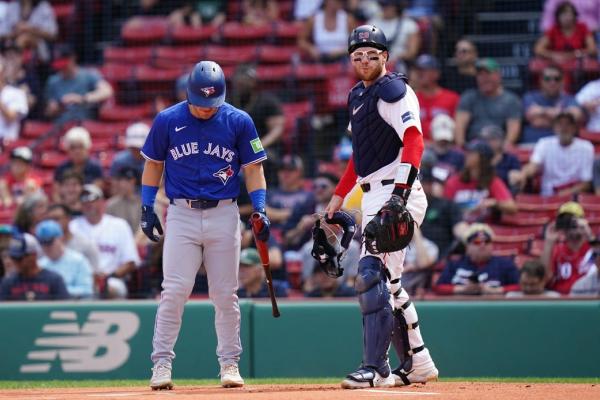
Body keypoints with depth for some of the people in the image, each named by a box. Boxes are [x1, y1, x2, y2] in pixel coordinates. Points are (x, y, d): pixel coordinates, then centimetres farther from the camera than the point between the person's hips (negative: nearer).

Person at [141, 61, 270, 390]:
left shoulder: (238, 122, 0)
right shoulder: (167, 120, 0)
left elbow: (253, 168, 5)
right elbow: (153, 164, 10)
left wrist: (260, 210, -6)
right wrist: (146, 207, 2)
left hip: (224, 214, 1)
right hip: (181, 213, -1)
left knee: (225, 295, 4)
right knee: (174, 291, -9)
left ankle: (229, 363, 13)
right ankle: (161, 363, -4)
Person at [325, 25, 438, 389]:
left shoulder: (393, 90, -8)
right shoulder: (358, 97, 20)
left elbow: (413, 140, -22)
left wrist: (401, 191, -34)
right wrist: (339, 196, 25)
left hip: (395, 195, -10)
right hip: (373, 198, 10)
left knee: (373, 275, -17)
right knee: (387, 283, 13)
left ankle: (376, 368, -20)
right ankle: (418, 363, 21)